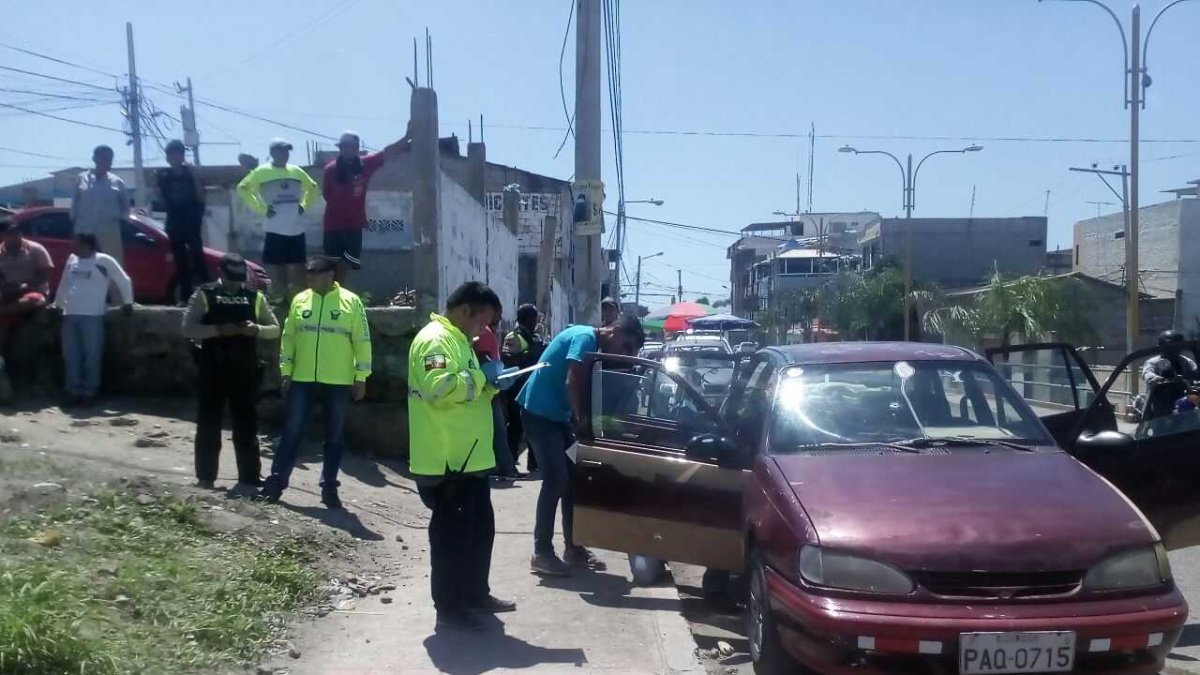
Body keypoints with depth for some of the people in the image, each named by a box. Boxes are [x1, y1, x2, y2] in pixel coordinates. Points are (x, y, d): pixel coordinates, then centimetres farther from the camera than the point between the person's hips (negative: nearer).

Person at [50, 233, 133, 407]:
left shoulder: (104, 261, -3)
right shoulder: (72, 259, 15)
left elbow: (124, 280, 2)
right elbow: (64, 283, 28)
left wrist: (127, 303, 4)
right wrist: (57, 303, 33)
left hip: (92, 316, -5)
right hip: (70, 315, 6)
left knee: (91, 356, -4)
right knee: (71, 356, 5)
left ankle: (90, 392, 4)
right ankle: (74, 391, 12)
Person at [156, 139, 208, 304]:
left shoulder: (190, 173, -1)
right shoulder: (164, 176, 6)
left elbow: (201, 198, -8)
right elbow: (163, 202, 6)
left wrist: (194, 176, -16)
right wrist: (158, 183, -6)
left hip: (191, 221, -3)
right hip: (174, 223, 3)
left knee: (197, 256, -12)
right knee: (180, 260, 5)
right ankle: (185, 296, 9)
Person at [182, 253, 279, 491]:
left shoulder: (255, 297, 6)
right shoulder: (204, 295, -2)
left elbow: (275, 329, 8)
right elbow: (188, 329, -8)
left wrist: (256, 329, -13)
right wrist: (219, 330, -21)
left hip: (245, 371, 2)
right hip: (213, 371, -2)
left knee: (246, 425, 5)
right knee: (209, 424, 6)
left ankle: (249, 478, 11)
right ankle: (205, 477, 16)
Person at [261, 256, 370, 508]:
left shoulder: (351, 302, -3)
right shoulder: (299, 301, 4)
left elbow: (362, 341, -2)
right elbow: (288, 338, 9)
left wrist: (361, 378, -4)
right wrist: (286, 372, 5)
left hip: (338, 383, -2)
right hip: (302, 380, 2)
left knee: (334, 437, 7)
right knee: (292, 432, 3)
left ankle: (329, 488, 17)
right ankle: (276, 482, 9)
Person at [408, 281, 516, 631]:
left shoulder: (457, 339, 18)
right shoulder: (435, 339, -15)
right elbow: (439, 388, -30)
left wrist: (489, 384, 7)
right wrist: (480, 376, -20)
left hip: (470, 458, 11)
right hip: (447, 461, -11)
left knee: (480, 529, 18)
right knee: (452, 534, -2)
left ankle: (476, 593, 31)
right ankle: (449, 608, 8)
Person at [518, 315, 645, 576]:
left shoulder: (592, 346, 12)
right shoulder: (585, 338, -17)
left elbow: (581, 386, 13)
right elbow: (572, 382, -26)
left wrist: (579, 418, 0)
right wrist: (582, 418, -18)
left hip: (555, 415, 10)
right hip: (539, 413, -10)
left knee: (572, 479, 9)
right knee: (556, 481, -11)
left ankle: (573, 548, 16)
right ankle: (542, 553, -5)